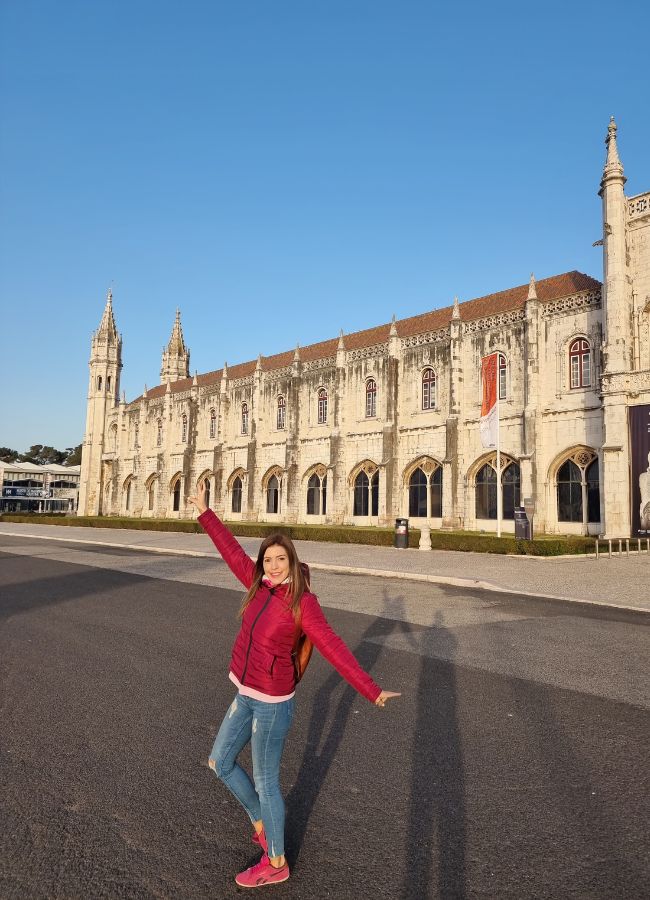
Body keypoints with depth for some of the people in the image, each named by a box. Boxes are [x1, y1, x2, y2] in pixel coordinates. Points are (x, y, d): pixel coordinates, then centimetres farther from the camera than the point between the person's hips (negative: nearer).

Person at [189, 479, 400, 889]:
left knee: (265, 782, 8)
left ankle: (276, 864, 31)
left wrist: (372, 691, -24)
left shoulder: (303, 602, -19)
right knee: (220, 762, 21)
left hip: (272, 702, -7)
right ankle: (261, 824, 43)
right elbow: (233, 550, 5)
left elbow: (334, 649, -21)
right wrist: (205, 512, 8)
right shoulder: (260, 584, -2)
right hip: (246, 695, 8)